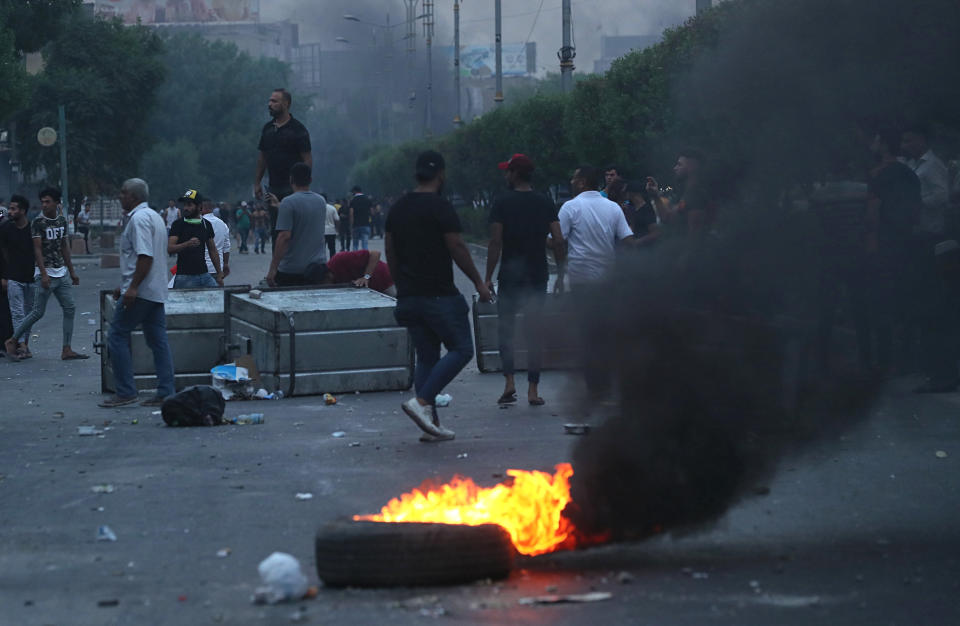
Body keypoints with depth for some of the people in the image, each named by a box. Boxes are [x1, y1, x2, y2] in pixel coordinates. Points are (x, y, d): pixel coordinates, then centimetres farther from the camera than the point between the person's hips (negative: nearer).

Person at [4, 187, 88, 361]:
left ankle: (66, 350, 4)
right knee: (38, 312, -6)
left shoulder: (62, 221, 11)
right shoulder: (38, 222, -9)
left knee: (70, 309, 1)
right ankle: (12, 341, 8)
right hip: (45, 274, -7)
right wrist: (44, 274, -22)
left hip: (61, 273, 7)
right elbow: (37, 249, -14)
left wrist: (71, 271, 18)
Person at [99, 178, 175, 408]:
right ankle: (165, 393, 5)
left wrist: (133, 287, -26)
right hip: (156, 291, 10)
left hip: (139, 291, -10)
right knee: (158, 340, 7)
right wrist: (124, 286, 27)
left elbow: (145, 256, -23)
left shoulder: (139, 218, -13)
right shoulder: (154, 216, 20)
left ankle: (125, 392, -6)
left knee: (117, 337, -4)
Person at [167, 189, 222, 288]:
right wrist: (187, 244, -30)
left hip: (204, 275, 4)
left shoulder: (206, 225, 11)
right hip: (184, 276, -4)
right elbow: (169, 248, -12)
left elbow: (213, 250, 17)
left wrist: (219, 274, 14)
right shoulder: (178, 224, -1)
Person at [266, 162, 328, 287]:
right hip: (318, 267, 6)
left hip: (292, 271, -6)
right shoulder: (321, 201, 9)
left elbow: (284, 237, -19)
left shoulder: (288, 203, -13)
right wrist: (278, 204, 41)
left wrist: (273, 268, -17)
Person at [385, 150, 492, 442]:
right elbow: (457, 248, -13)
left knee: (426, 357, 12)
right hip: (438, 295, -8)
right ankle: (421, 401, -14)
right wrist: (479, 282, -3)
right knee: (461, 349, 1)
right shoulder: (440, 208, -11)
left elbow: (390, 251, 15)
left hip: (408, 297, 8)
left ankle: (431, 425, 7)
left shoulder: (398, 208, 11)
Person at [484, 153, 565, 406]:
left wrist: (488, 278, -6)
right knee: (535, 331, 6)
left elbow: (495, 243, -10)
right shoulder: (545, 203, 4)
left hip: (510, 276, -3)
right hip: (538, 276, 3)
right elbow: (558, 240, -2)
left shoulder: (503, 203, -6)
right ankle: (533, 389, 5)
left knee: (505, 328, 9)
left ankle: (509, 382, -5)